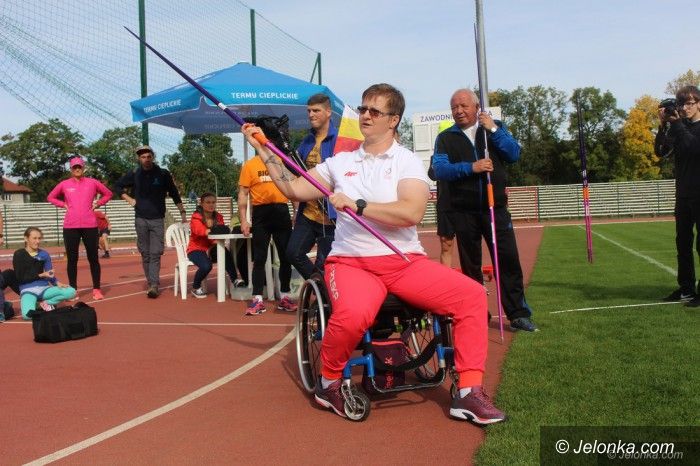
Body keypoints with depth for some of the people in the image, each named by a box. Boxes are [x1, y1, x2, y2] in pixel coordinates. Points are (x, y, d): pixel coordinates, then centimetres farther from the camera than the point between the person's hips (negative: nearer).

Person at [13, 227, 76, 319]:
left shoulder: (44, 254, 9)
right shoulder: (19, 255, -1)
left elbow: (50, 275, 5)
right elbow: (20, 278, -7)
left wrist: (57, 283, -17)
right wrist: (41, 275, -15)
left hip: (44, 288, 4)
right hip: (28, 290, -4)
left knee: (71, 292, -20)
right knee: (28, 315, -34)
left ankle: (44, 303, -6)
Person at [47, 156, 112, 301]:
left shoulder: (92, 182, 5)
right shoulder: (64, 184, 7)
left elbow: (108, 194, 15)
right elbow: (50, 197, 19)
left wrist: (97, 204, 3)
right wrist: (64, 205, 5)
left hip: (90, 225, -1)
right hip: (70, 226, 1)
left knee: (93, 258, 1)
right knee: (72, 259, 4)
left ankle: (96, 289, 7)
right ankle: (73, 289, 11)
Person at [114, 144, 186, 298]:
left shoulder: (163, 174, -1)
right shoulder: (134, 175, 3)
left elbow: (174, 194, 5)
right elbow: (117, 187, 16)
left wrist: (182, 212, 2)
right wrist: (129, 199, 3)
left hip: (158, 219, -2)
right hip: (141, 219, 2)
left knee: (155, 253, -9)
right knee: (145, 254, 5)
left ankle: (154, 285, -13)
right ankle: (151, 284, 13)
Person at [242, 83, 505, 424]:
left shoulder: (408, 162, 4)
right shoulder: (340, 162, 14)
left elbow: (411, 213, -14)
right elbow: (293, 189, 12)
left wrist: (356, 205, -18)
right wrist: (264, 150, 9)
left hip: (407, 262, 1)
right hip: (352, 262, 0)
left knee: (472, 294, -20)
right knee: (353, 314, -35)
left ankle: (468, 394, -8)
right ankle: (329, 382, -4)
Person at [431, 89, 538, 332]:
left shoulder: (495, 127, 9)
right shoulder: (445, 138, 5)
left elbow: (514, 154, -4)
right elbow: (439, 169, -10)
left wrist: (493, 129, -12)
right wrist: (471, 167, -22)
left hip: (496, 207, 0)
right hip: (463, 212, 0)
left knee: (509, 259, -5)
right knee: (470, 266, 8)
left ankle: (518, 314, 2)